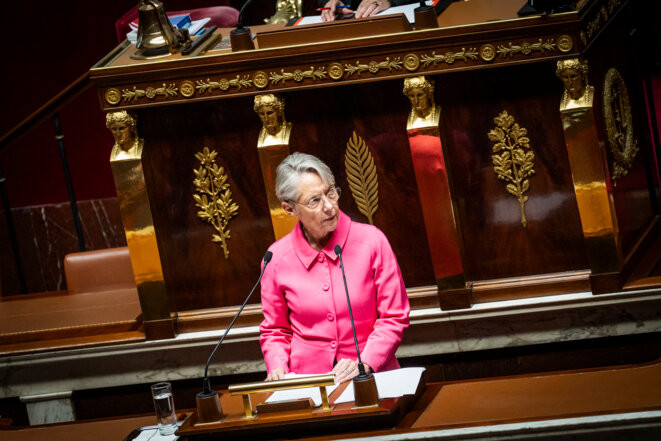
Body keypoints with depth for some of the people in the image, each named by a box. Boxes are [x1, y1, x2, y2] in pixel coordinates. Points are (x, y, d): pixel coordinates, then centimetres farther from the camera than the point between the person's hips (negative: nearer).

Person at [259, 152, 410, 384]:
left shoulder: (371, 241, -1)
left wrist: (364, 363, -11)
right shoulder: (277, 258, 2)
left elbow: (394, 317, 3)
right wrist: (278, 369, -3)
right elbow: (275, 330, 16)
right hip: (309, 381, 2)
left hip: (373, 377, -2)